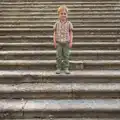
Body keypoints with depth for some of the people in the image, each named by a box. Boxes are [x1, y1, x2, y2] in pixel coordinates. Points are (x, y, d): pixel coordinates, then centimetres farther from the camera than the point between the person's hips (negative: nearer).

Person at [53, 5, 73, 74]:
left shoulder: (69, 23, 1)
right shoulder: (57, 23, 2)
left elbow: (71, 33, 3)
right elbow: (55, 33, 4)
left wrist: (71, 42, -3)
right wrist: (54, 42, -2)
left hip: (66, 42, 0)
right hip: (59, 42, 0)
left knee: (66, 56, 4)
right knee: (58, 56, 3)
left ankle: (66, 68, 13)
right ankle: (58, 68, 12)